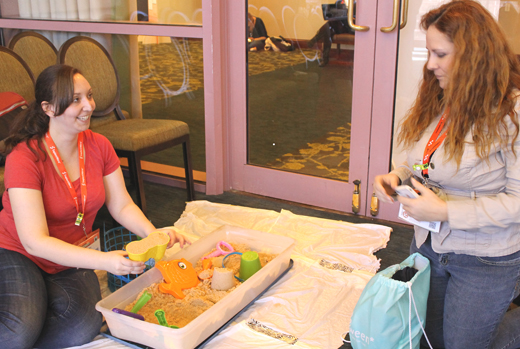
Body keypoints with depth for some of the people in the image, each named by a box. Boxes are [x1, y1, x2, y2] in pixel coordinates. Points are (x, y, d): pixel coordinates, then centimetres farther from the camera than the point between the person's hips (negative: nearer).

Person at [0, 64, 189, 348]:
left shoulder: (98, 146, -4)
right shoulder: (24, 158, -23)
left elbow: (122, 206, 1)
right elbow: (35, 241, -28)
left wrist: (153, 234, -21)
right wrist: (104, 261, -39)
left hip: (70, 260, 5)